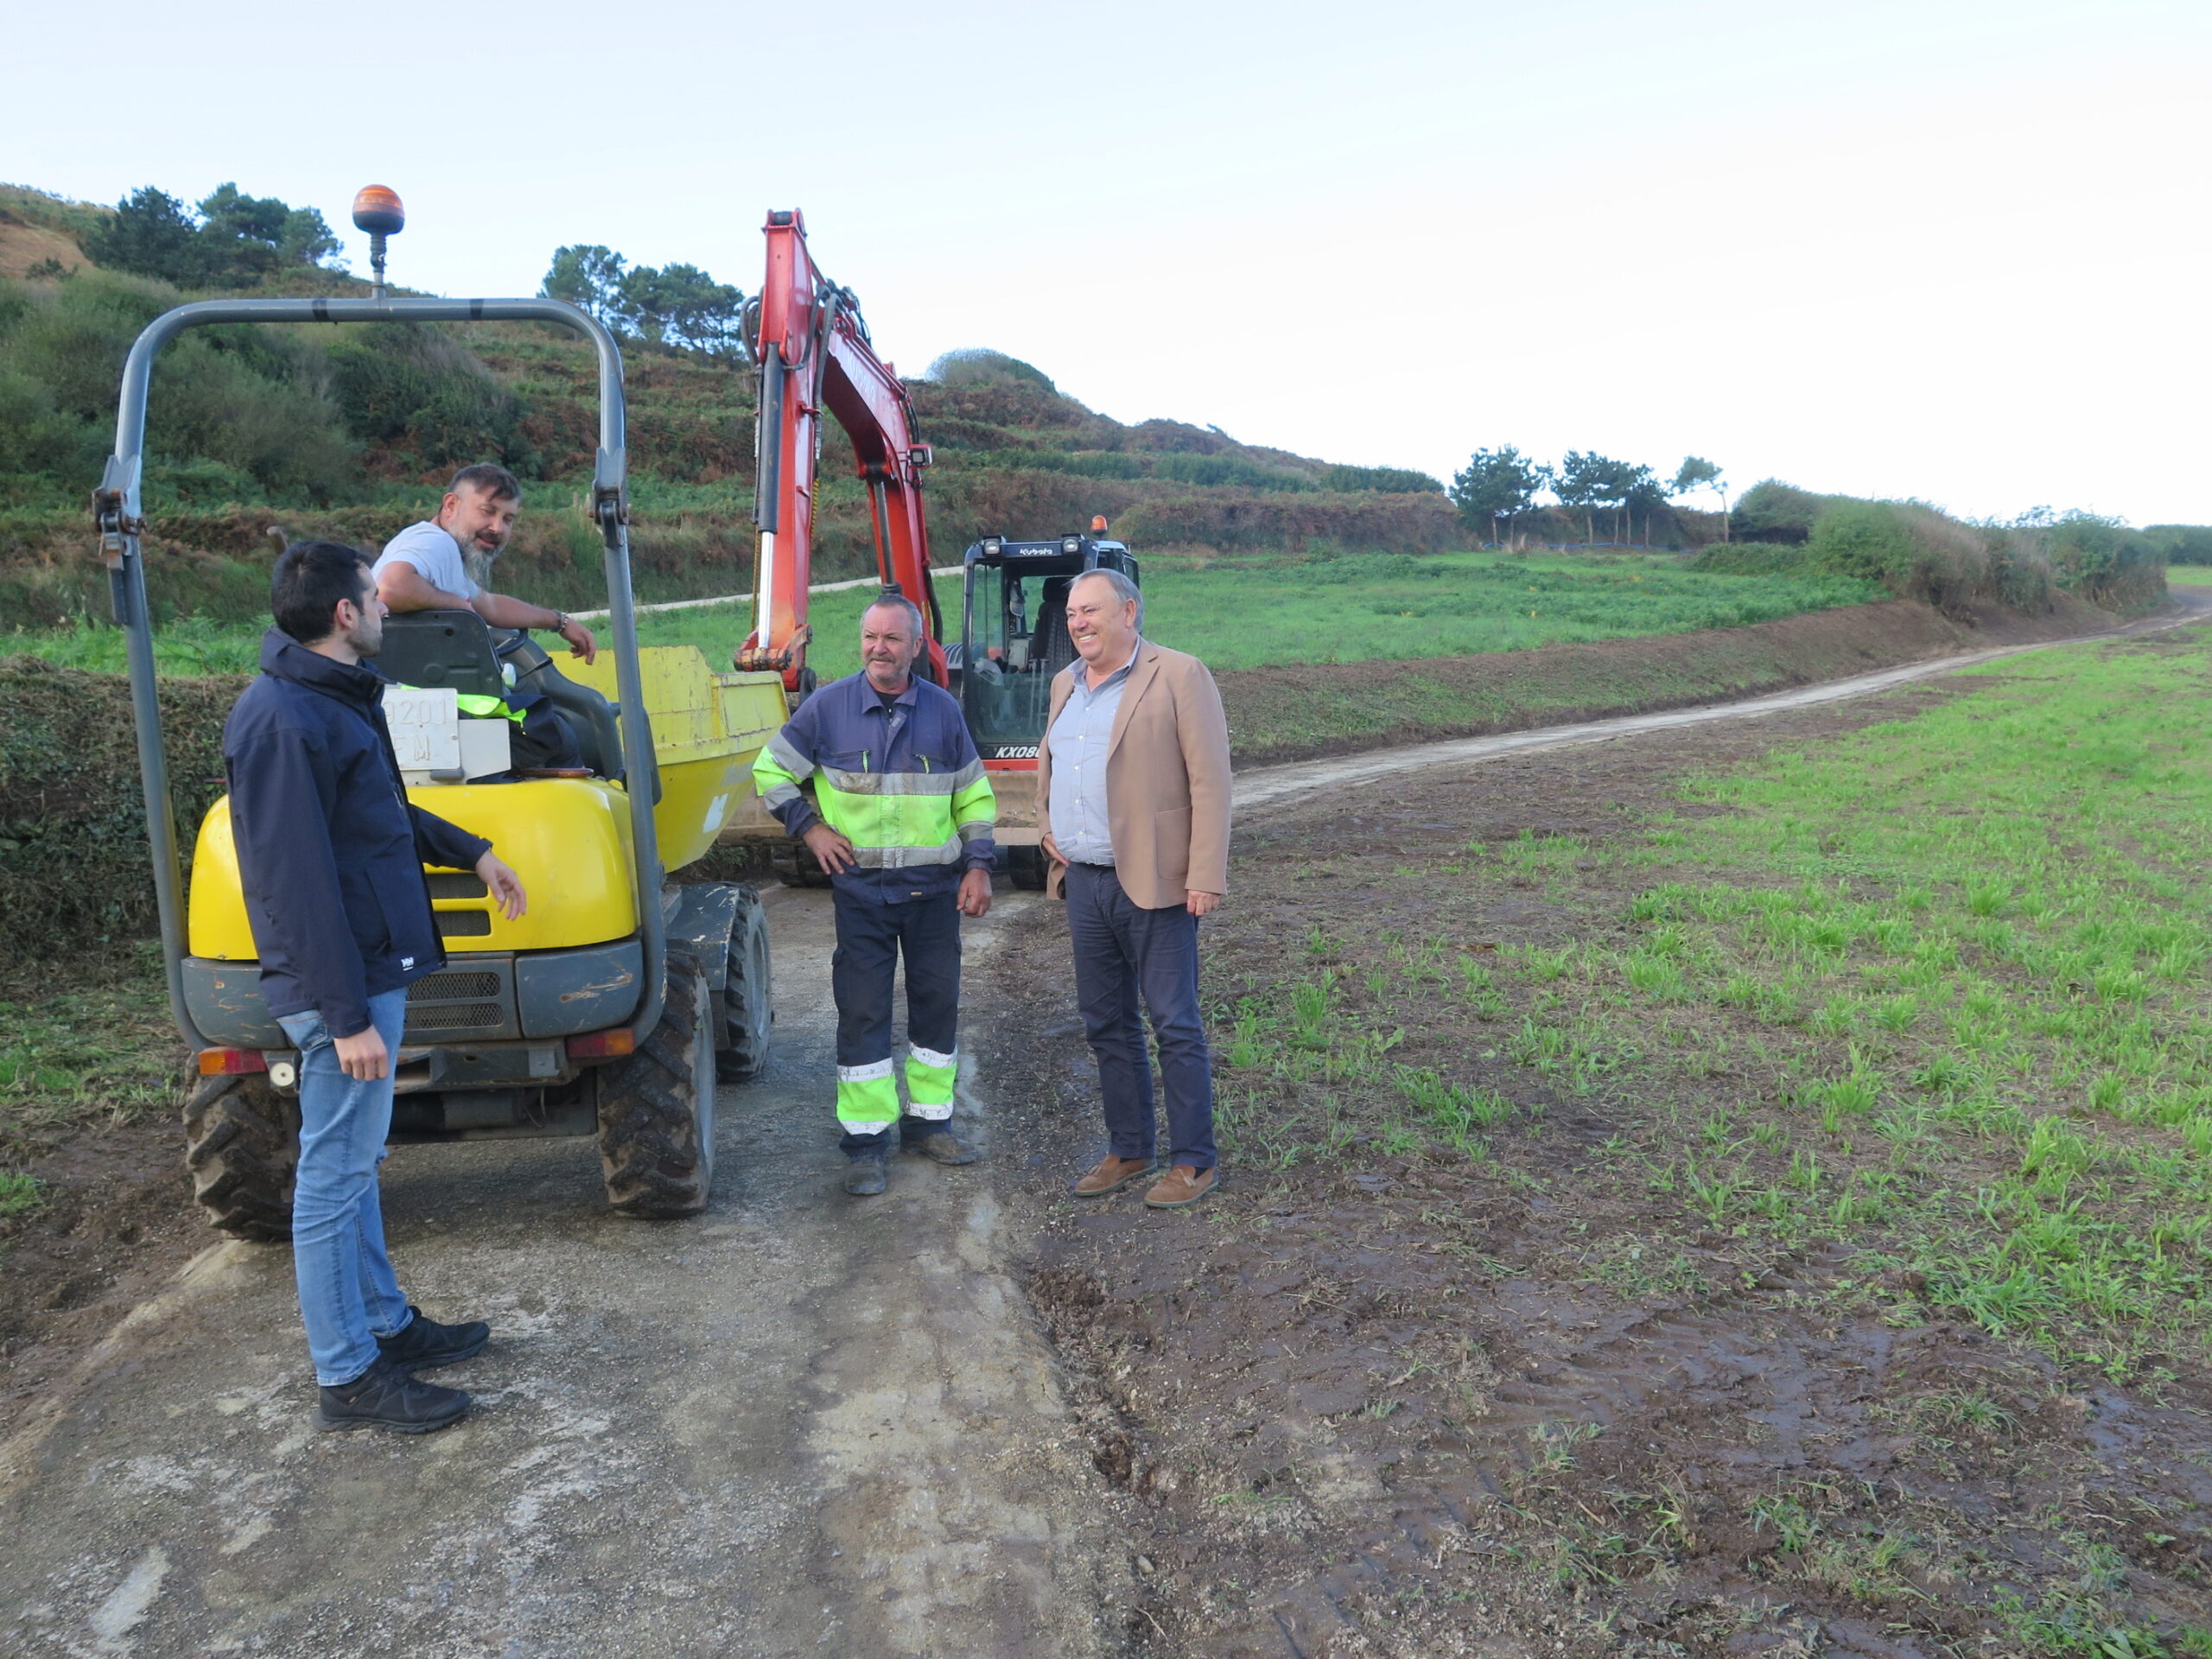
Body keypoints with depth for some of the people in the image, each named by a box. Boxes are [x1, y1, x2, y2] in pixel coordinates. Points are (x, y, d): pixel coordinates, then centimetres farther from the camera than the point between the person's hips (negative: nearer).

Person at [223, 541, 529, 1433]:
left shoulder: (334, 699, 12)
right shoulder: (282, 720, -21)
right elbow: (297, 880, -23)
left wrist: (470, 851, 29)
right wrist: (347, 1016, -23)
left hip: (373, 967, 10)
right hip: (343, 985, -10)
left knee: (354, 1164, 19)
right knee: (335, 1174, 1)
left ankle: (386, 1324, 34)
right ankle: (348, 1379, 13)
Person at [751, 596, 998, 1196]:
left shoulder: (943, 710, 3)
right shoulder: (828, 706, -2)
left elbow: (974, 795, 9)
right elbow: (771, 771, 7)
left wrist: (978, 865, 1)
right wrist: (810, 828, -2)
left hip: (935, 887, 2)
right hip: (861, 890, -2)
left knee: (938, 1002, 8)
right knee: (862, 1011, 0)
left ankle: (929, 1120, 24)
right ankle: (866, 1140, 8)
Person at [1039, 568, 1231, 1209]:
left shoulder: (1179, 676, -8)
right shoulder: (1065, 684, 14)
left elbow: (1210, 782, -13)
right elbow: (1048, 761, 29)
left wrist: (1205, 878, -18)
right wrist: (1047, 826, 12)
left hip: (1153, 884, -7)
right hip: (1084, 882, 7)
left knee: (1175, 1025, 0)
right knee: (1107, 1025, 14)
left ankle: (1194, 1162, 12)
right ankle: (1129, 1150, 27)